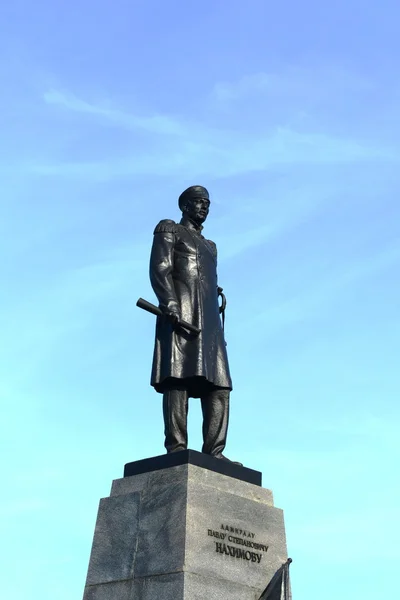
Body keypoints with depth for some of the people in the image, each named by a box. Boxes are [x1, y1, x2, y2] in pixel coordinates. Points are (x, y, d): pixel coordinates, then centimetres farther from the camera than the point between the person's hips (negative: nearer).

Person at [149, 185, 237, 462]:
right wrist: (171, 306, -20)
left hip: (208, 318, 7)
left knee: (219, 386, -6)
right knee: (179, 378, -18)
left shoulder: (209, 246, 34)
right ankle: (176, 448, -23)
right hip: (180, 312, -7)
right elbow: (159, 269, -3)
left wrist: (218, 317, 16)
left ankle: (214, 452, -10)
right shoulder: (169, 230, 13)